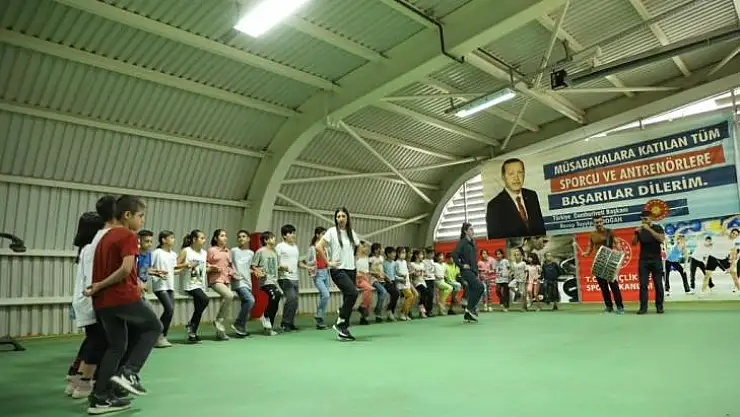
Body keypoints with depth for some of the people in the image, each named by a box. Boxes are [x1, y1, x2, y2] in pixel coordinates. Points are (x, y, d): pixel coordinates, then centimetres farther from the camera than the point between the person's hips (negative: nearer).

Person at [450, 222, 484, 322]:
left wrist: (476, 272, 18)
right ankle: (471, 308, -8)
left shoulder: (472, 243, 15)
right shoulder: (462, 242, -9)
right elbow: (454, 255, -20)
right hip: (466, 270, -8)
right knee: (480, 286, -19)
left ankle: (468, 315, 13)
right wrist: (461, 265, -18)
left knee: (472, 291, 6)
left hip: (473, 271, 8)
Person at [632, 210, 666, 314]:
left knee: (658, 284, 2)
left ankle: (659, 306, 12)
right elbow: (634, 243, 2)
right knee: (643, 285, -4)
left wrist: (649, 229, -23)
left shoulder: (657, 228, 1)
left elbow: (661, 239, -17)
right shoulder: (640, 230, 7)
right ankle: (643, 307, -4)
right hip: (643, 261, 2)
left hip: (656, 260, -2)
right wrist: (636, 232, -14)